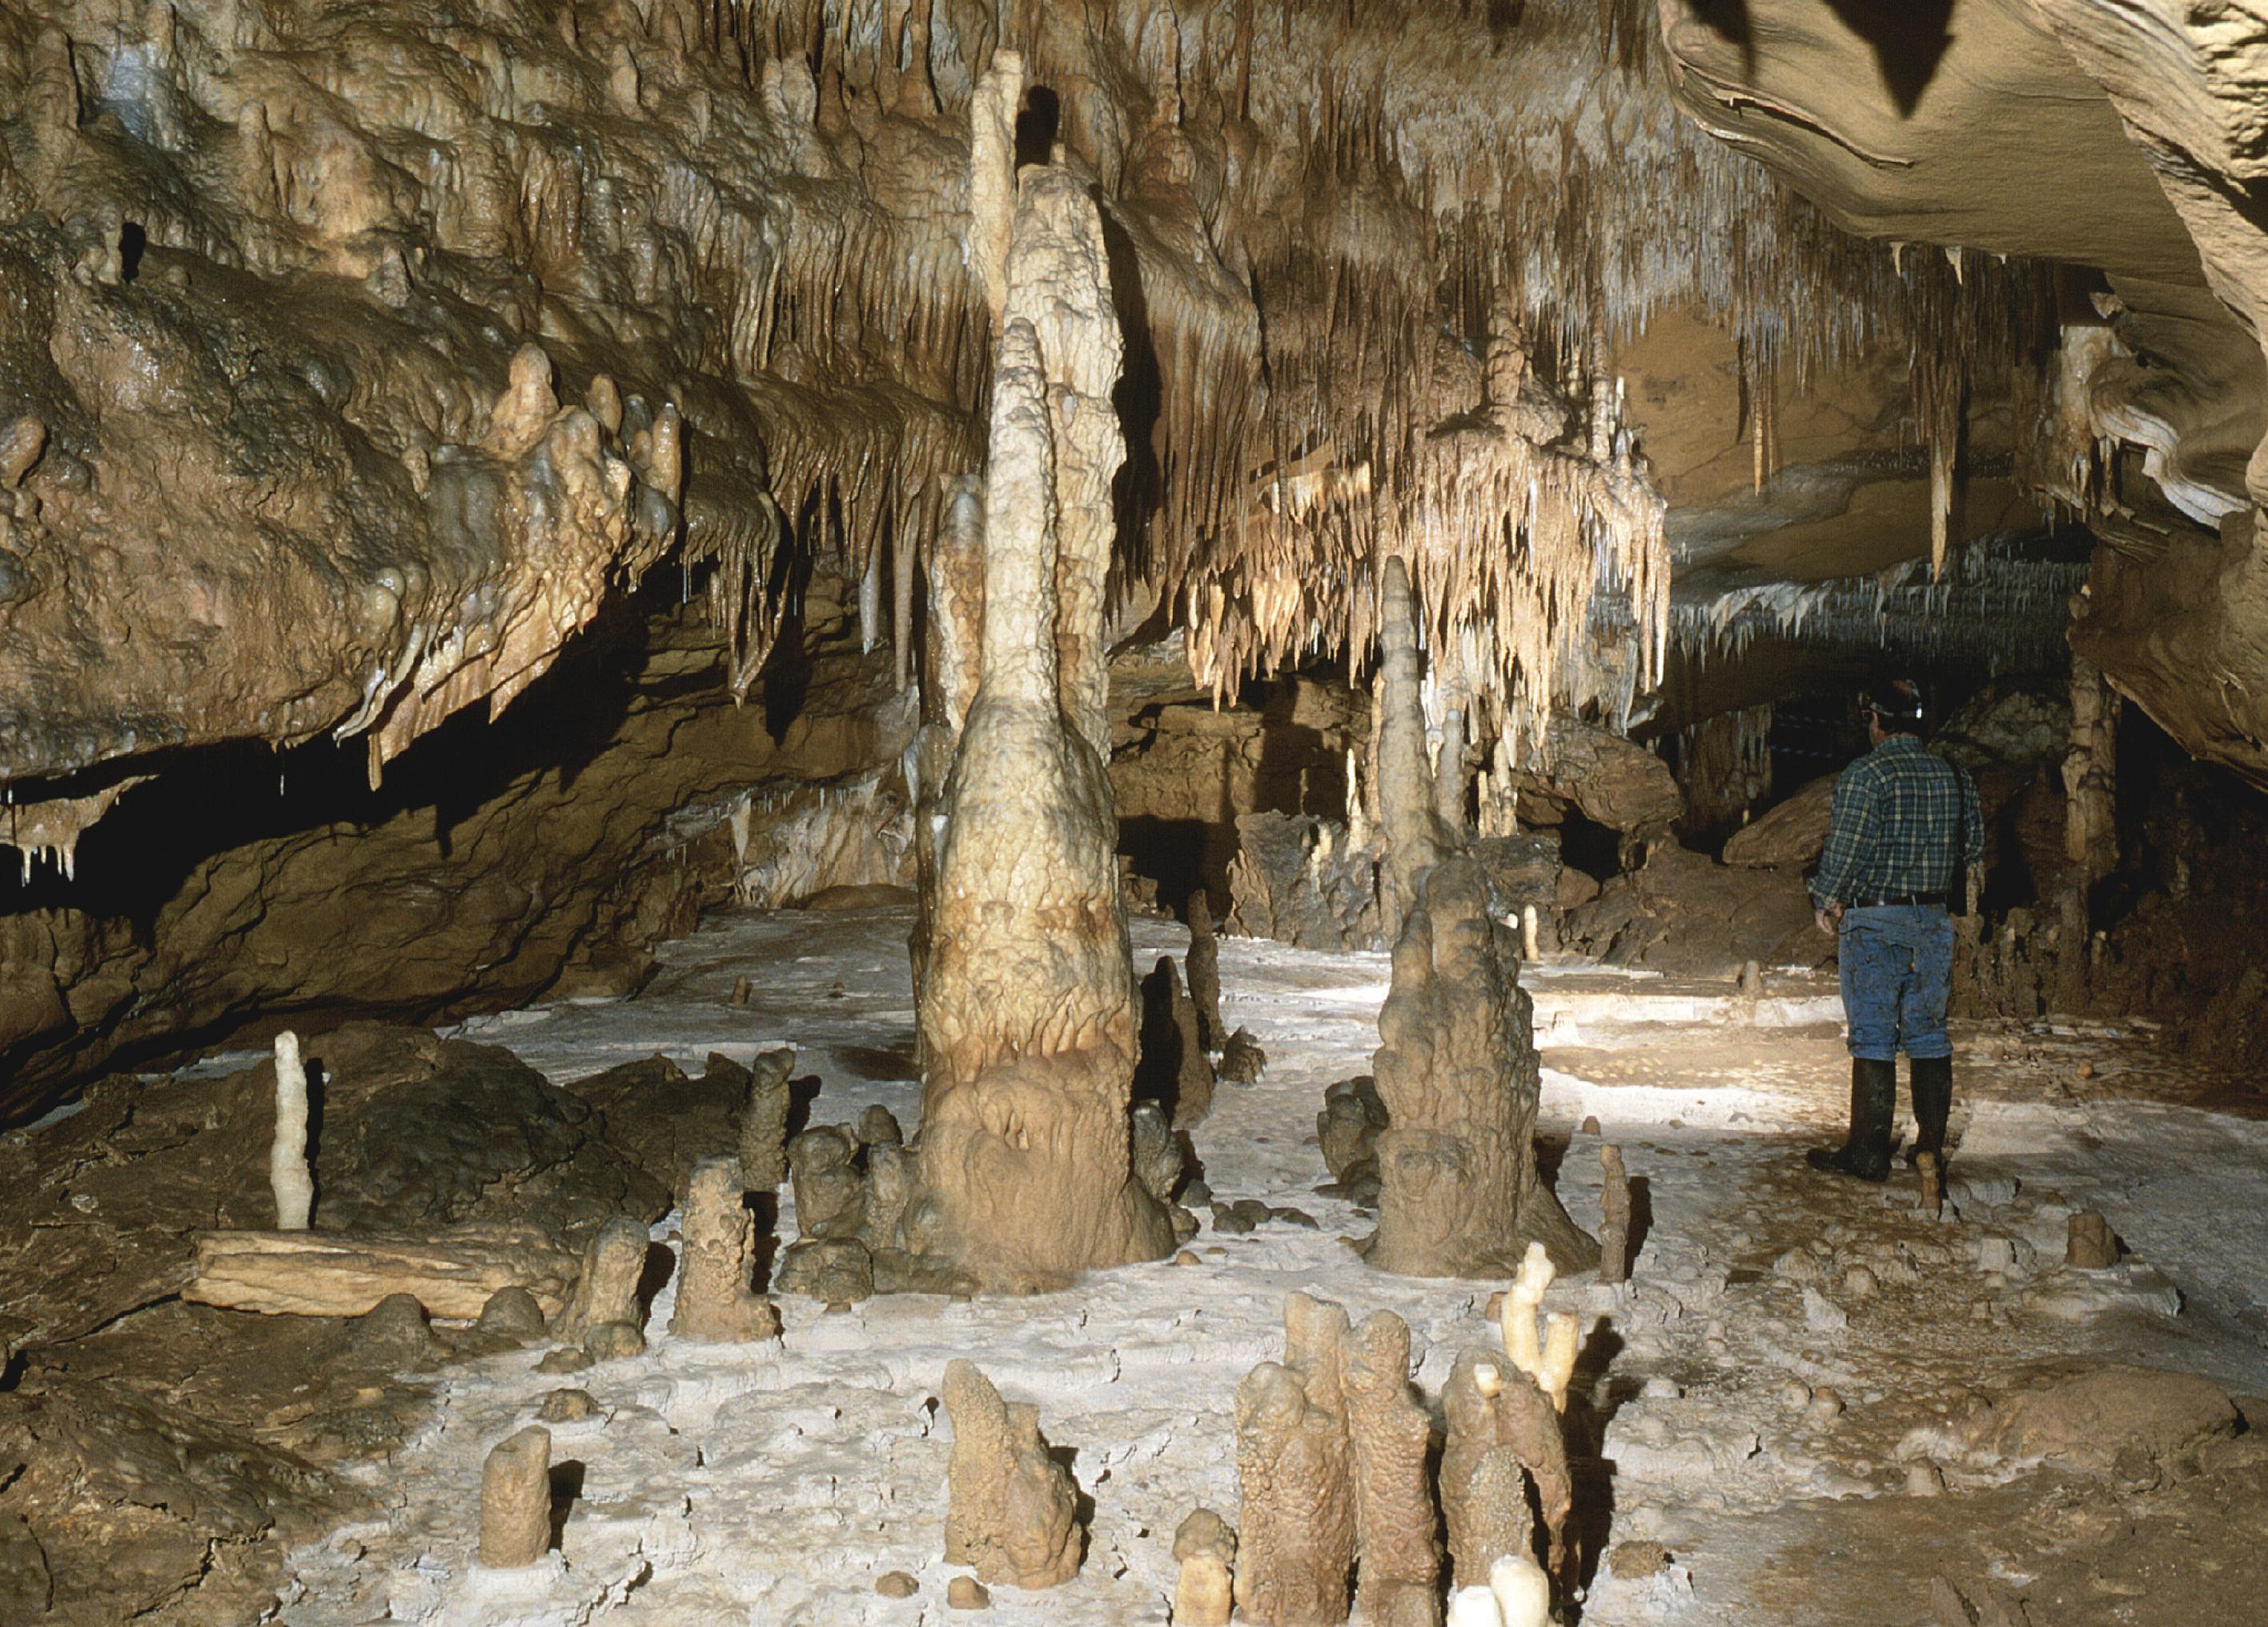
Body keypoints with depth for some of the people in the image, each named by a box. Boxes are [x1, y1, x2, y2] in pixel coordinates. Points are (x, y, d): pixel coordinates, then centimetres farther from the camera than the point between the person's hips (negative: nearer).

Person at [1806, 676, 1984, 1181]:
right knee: (1928, 1033, 12)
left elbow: (1847, 851, -15)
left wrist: (1825, 903, 0)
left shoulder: (1864, 776, -13)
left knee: (1873, 1038, -2)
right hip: (1934, 920, 6)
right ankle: (1932, 1147, 17)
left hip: (1874, 921, -6)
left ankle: (1868, 1153, 1)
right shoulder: (1955, 776, 6)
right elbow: (1974, 849, 12)